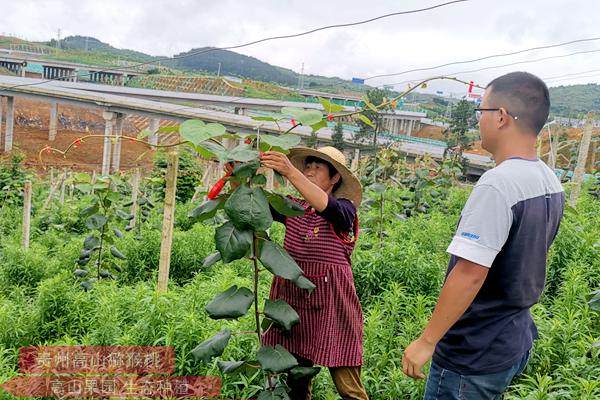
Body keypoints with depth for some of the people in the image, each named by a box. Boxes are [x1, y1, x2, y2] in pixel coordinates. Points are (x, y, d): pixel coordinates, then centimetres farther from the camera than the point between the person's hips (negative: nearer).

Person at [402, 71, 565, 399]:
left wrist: (427, 341, -20)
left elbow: (470, 273, -29)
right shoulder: (551, 183, 2)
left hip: (473, 356, -8)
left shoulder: (497, 184, -26)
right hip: (516, 343, 8)